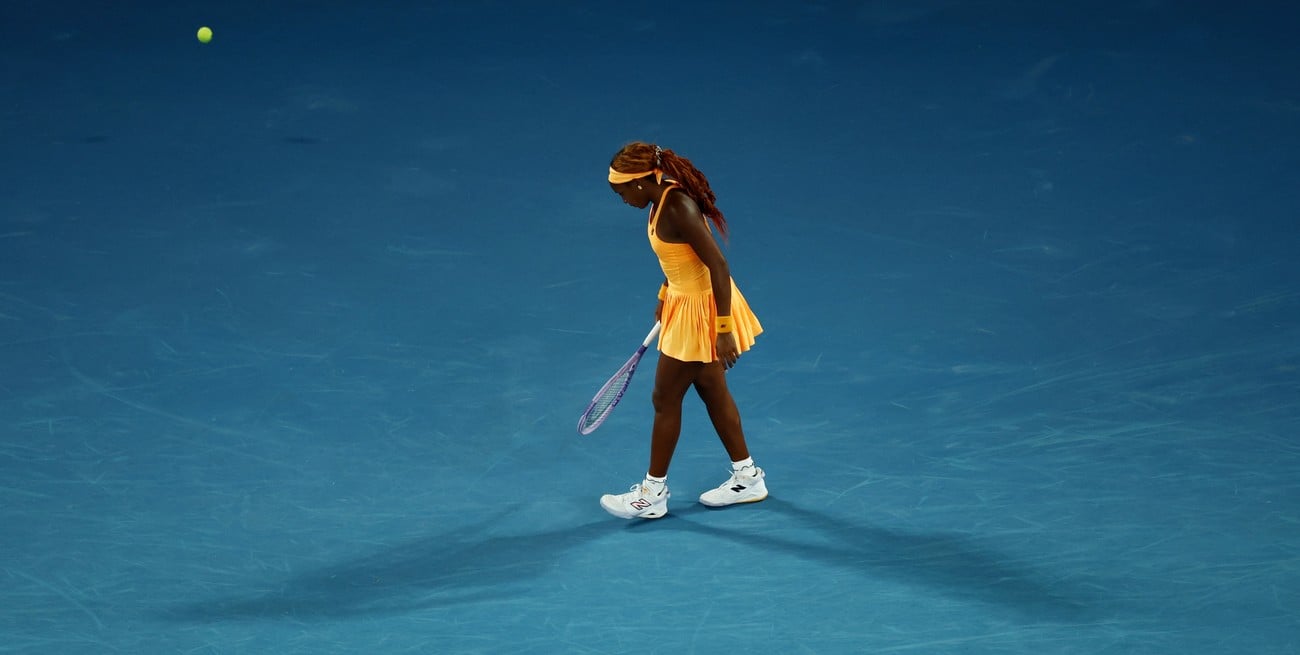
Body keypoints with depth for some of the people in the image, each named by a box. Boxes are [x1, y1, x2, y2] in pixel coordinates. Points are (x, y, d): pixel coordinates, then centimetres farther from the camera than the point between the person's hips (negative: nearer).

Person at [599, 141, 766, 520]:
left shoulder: (678, 209, -28)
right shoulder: (663, 200, -1)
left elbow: (719, 267, -28)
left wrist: (724, 330, -27)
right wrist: (665, 294, 24)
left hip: (700, 312, -9)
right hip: (685, 302, 9)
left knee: (665, 399, 3)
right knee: (712, 392, 19)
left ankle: (653, 493, 17)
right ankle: (747, 477, 32)